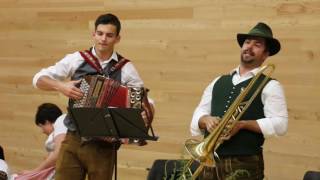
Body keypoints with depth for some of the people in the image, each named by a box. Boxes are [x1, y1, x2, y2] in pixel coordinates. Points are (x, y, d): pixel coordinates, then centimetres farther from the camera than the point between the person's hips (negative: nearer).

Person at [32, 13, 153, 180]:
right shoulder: (76, 59, 3)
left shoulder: (125, 68, 0)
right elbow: (39, 79, 6)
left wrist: (146, 114, -17)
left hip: (103, 145, -1)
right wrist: (61, 86, -13)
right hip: (73, 141, 1)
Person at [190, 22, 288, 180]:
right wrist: (206, 120, -7)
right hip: (210, 161, 5)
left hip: (244, 164, -5)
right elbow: (198, 114, 15)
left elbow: (279, 125, -9)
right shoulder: (218, 83, 18)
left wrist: (242, 124, -16)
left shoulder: (269, 86, 1)